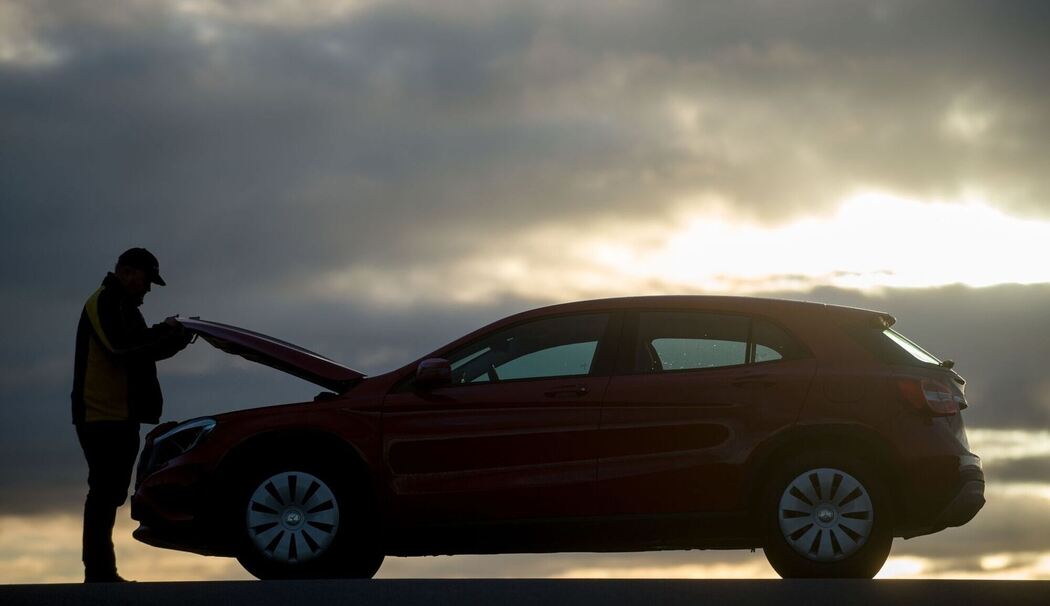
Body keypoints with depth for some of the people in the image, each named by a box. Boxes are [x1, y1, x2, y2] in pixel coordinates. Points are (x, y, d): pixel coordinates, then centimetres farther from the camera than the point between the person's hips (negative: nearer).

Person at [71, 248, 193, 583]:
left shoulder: (123, 307, 23)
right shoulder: (103, 303, -10)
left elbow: (142, 349, 19)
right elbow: (122, 351, -21)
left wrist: (166, 333, 0)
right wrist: (169, 337, -14)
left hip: (120, 415, 10)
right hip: (102, 414, -10)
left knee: (109, 493, 12)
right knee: (105, 493, -11)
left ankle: (101, 572, 18)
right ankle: (99, 573, -12)